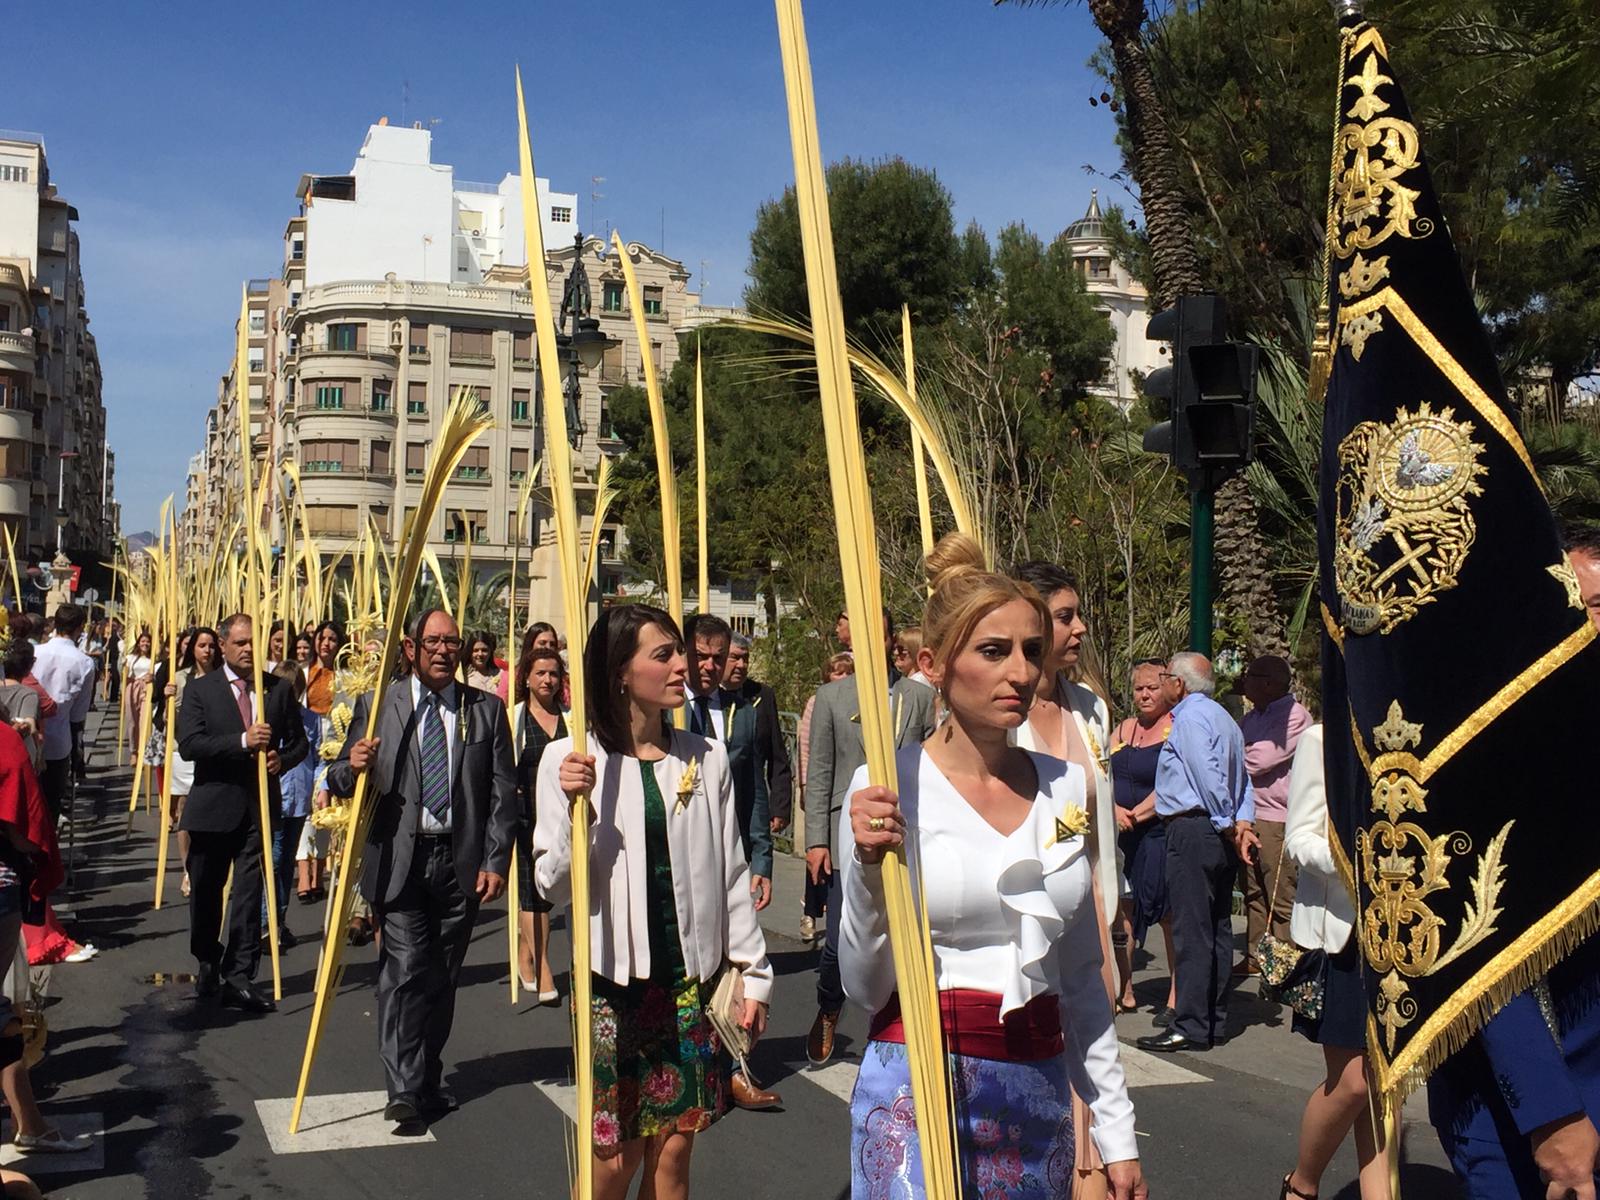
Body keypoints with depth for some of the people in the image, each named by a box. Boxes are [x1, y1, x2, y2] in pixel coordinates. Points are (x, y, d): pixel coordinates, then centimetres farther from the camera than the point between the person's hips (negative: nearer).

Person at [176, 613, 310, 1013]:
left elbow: (299, 740, 13)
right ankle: (208, 966, 32)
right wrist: (242, 740, -24)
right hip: (213, 804, -1)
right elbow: (188, 744, -14)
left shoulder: (278, 689, 6)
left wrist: (282, 759, -9)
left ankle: (238, 978, -2)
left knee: (249, 892, -4)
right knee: (206, 892, 13)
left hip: (259, 804, 1)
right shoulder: (200, 690, -1)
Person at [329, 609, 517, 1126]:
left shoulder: (487, 710, 7)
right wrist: (353, 767, -18)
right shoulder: (377, 707, 6)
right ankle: (404, 1088, -6)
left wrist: (496, 861, -3)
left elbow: (504, 792, 5)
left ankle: (428, 1080, 23)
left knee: (442, 978, 10)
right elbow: (340, 779, 6)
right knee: (405, 972, -9)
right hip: (399, 860, -1)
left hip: (461, 862, 2)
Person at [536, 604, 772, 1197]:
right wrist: (574, 808, -21)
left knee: (673, 1152, 8)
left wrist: (754, 973, 9)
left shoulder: (706, 757, 4)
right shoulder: (570, 759, -5)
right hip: (613, 979, -2)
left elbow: (732, 875, 9)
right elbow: (554, 888, -6)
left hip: (695, 979, 3)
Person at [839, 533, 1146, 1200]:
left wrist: (1115, 1131, 13)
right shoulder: (890, 786, -10)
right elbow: (865, 989, -8)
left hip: (1040, 1095, 4)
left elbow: (1080, 975, 13)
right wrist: (869, 865, -22)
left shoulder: (1067, 788, 4)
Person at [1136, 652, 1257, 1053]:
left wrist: (1228, 827, -14)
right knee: (1218, 929, 11)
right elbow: (1243, 780, 15)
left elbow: (1208, 776, -19)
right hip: (1219, 832, 10)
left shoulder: (1189, 716, -10)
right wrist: (1242, 824, 4)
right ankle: (1215, 1021, 16)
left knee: (1191, 931, -8)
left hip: (1192, 829, -10)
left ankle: (1190, 1027, -7)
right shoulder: (1222, 717, 20)